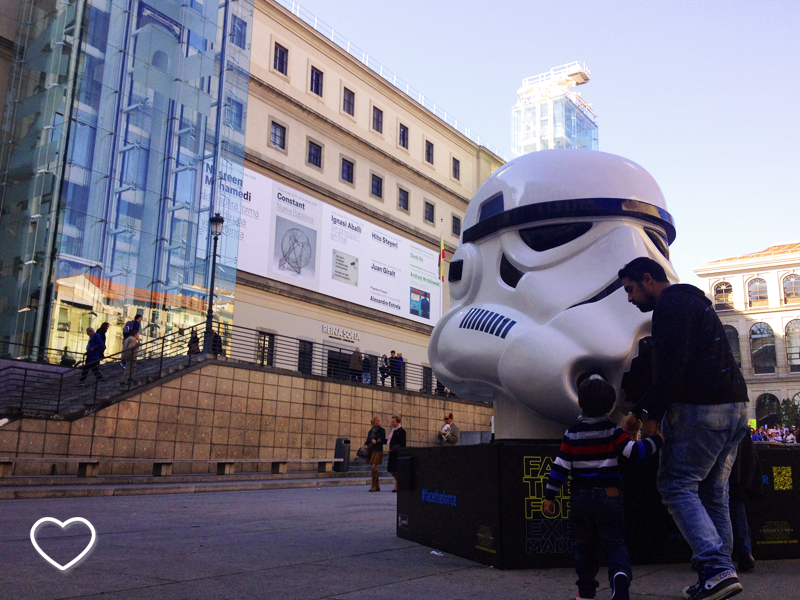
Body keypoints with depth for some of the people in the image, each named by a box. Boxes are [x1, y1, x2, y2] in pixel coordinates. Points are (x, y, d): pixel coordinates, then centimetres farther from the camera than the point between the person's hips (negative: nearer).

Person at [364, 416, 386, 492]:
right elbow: (367, 441, 8)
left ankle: (374, 486, -10)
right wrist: (372, 440, -11)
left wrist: (375, 442, -13)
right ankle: (377, 486, 12)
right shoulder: (371, 431, 16)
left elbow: (383, 441, -5)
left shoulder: (382, 430, 2)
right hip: (371, 450, 5)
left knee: (374, 467, -15)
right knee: (374, 468, 5)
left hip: (378, 450, -5)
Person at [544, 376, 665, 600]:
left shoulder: (572, 434, -5)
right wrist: (656, 441, 6)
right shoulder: (613, 431, -5)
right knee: (615, 543, 6)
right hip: (609, 496, 0)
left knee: (583, 545, 15)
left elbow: (560, 467, -6)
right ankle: (620, 573, -22)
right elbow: (635, 452, -11)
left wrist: (549, 495, 0)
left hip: (580, 498, 0)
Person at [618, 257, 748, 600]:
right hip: (735, 406, 10)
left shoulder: (671, 305, -8)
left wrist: (644, 412, -10)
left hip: (702, 409, -10)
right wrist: (654, 413, 20)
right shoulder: (693, 302, 25)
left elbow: (672, 368, -18)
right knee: (712, 493, 12)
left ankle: (717, 569, -13)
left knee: (676, 485, -4)